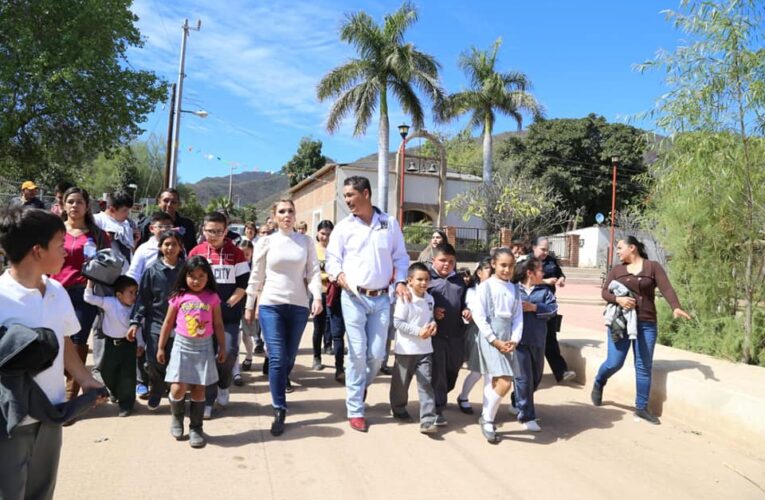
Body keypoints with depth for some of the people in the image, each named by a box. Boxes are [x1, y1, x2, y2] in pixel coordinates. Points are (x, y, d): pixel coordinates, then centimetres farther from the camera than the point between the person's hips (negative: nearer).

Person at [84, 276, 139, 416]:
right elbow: (89, 298, -15)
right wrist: (90, 280, -19)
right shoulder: (109, 302, -13)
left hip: (128, 343, 0)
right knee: (107, 372, 12)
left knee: (127, 374, 2)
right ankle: (117, 394, 40)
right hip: (111, 343, 0)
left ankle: (126, 403, 15)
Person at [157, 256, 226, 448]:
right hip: (182, 346, 0)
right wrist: (161, 347, 8)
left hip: (204, 347, 0)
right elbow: (168, 323, 6)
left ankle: (196, 428, 18)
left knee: (198, 389, 5)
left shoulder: (212, 297, -1)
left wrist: (222, 347, 7)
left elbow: (218, 324, 5)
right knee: (178, 388, -5)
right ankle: (177, 418, 25)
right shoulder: (179, 297, -1)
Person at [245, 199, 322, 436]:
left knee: (289, 358, 9)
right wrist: (249, 305, 8)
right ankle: (279, 411, -2)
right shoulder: (265, 242, 3)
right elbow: (256, 276, 6)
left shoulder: (306, 241, 6)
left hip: (298, 306, 2)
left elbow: (313, 272, 3)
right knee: (277, 359, -10)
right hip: (271, 305, -2)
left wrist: (317, 296, -12)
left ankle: (278, 393, 34)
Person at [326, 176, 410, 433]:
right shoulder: (343, 226, 2)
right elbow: (332, 258, 1)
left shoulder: (389, 223, 6)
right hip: (353, 297, -1)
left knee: (377, 354, 4)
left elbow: (400, 256, 10)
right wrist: (338, 274, -20)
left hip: (381, 298, 2)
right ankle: (355, 411, 12)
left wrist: (401, 281, -4)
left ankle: (360, 388, 36)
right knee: (357, 353, -2)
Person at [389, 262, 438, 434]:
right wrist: (418, 331, -23)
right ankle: (399, 409, 36)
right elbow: (397, 322, -17)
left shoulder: (430, 299, 5)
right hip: (406, 349, -4)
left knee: (426, 384, 0)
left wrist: (433, 324, -6)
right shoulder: (405, 299, -14)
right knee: (402, 382, 13)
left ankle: (427, 420, 1)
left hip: (425, 349, 4)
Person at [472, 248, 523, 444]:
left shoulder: (514, 289, 9)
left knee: (493, 381, 13)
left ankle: (486, 420, 24)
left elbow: (518, 317, 8)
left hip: (507, 340, 6)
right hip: (489, 337, -5)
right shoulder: (485, 286, -7)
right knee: (505, 382, -14)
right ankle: (487, 419, 5)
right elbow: (479, 317, -10)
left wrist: (514, 340, -5)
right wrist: (495, 341, -13)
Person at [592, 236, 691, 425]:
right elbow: (604, 292, 5)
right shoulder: (616, 270, 8)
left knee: (644, 366, 5)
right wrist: (618, 299, -16)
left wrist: (676, 307, -26)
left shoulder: (653, 267, 1)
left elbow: (666, 288, -10)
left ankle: (641, 407, 16)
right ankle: (598, 383, 29)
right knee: (614, 363, -2)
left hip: (646, 324, 0)